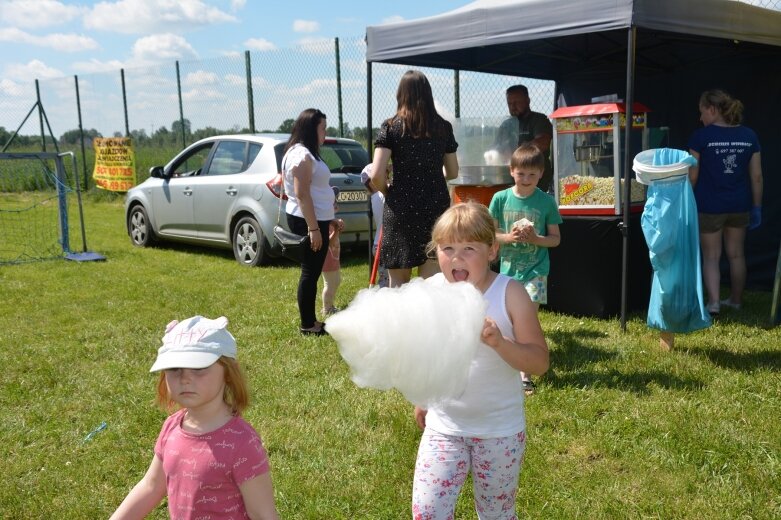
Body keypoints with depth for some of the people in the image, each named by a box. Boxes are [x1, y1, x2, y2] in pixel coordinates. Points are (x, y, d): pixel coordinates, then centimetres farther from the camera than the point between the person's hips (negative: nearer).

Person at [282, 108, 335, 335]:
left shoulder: (306, 153, 17)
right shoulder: (301, 154, -16)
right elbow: (302, 194, -22)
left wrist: (327, 222, 25)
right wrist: (313, 228, -25)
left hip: (315, 219, 10)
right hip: (308, 221, -10)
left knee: (313, 272, 14)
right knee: (310, 272, -4)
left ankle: (311, 321, 21)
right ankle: (307, 324, 4)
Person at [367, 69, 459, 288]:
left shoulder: (391, 127, -4)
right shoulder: (443, 127, 5)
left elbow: (376, 174, -12)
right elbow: (453, 172, 13)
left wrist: (387, 191, 8)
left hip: (401, 209, -2)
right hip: (436, 207, 3)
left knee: (398, 284, 8)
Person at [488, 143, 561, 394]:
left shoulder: (546, 201, -4)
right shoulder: (501, 198, -3)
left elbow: (555, 238, 1)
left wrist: (535, 239, -17)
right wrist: (509, 237, -17)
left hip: (536, 269, -2)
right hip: (509, 267, 2)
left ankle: (524, 373, -2)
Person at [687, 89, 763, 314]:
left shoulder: (701, 136, -11)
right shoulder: (749, 136, 1)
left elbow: (692, 176, -7)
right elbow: (756, 176, 2)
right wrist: (757, 207, 10)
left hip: (709, 207, -4)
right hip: (739, 206, 4)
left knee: (711, 257, 7)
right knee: (736, 254, 17)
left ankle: (713, 302, -4)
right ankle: (736, 300, 29)